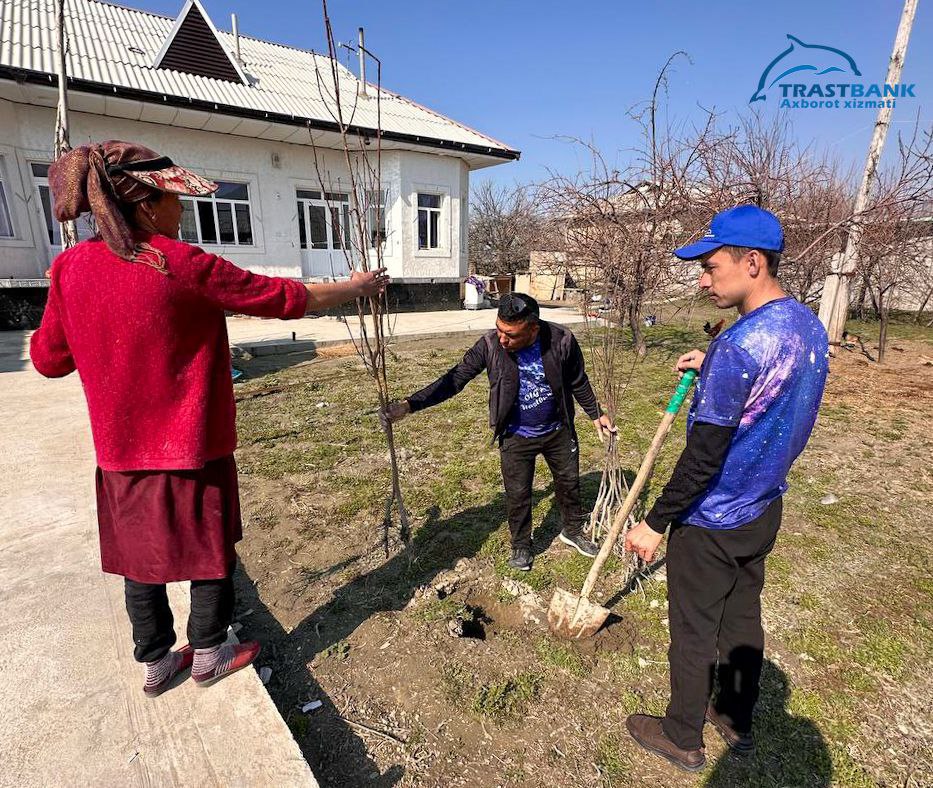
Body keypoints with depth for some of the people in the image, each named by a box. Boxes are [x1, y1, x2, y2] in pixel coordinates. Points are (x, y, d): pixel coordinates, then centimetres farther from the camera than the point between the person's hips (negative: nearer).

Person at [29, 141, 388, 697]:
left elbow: (49, 358, 8)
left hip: (121, 451, 6)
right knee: (210, 551, 15)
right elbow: (286, 298, -12)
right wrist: (357, 287, 0)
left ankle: (157, 662, 38)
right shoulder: (184, 264, -18)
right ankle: (209, 654, 34)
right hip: (193, 447, -5)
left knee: (140, 555, 20)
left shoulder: (71, 266, -2)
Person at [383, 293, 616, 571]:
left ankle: (573, 532, 47)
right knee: (517, 494, 9)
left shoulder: (561, 340, -22)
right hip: (516, 437, -1)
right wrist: (410, 405, -30)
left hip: (558, 431, 2)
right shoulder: (489, 345, -23)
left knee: (569, 482, 19)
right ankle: (521, 545, 36)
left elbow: (578, 383, -4)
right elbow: (455, 379, -21)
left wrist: (596, 414, 7)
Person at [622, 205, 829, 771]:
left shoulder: (738, 346, -29)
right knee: (744, 619, 24)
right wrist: (712, 368, 7)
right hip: (764, 511, 8)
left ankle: (684, 739, 35)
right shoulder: (810, 326, -1)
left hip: (712, 523, -8)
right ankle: (738, 721, 46)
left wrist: (656, 523, -16)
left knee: (694, 633, 12)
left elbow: (704, 456, -26)